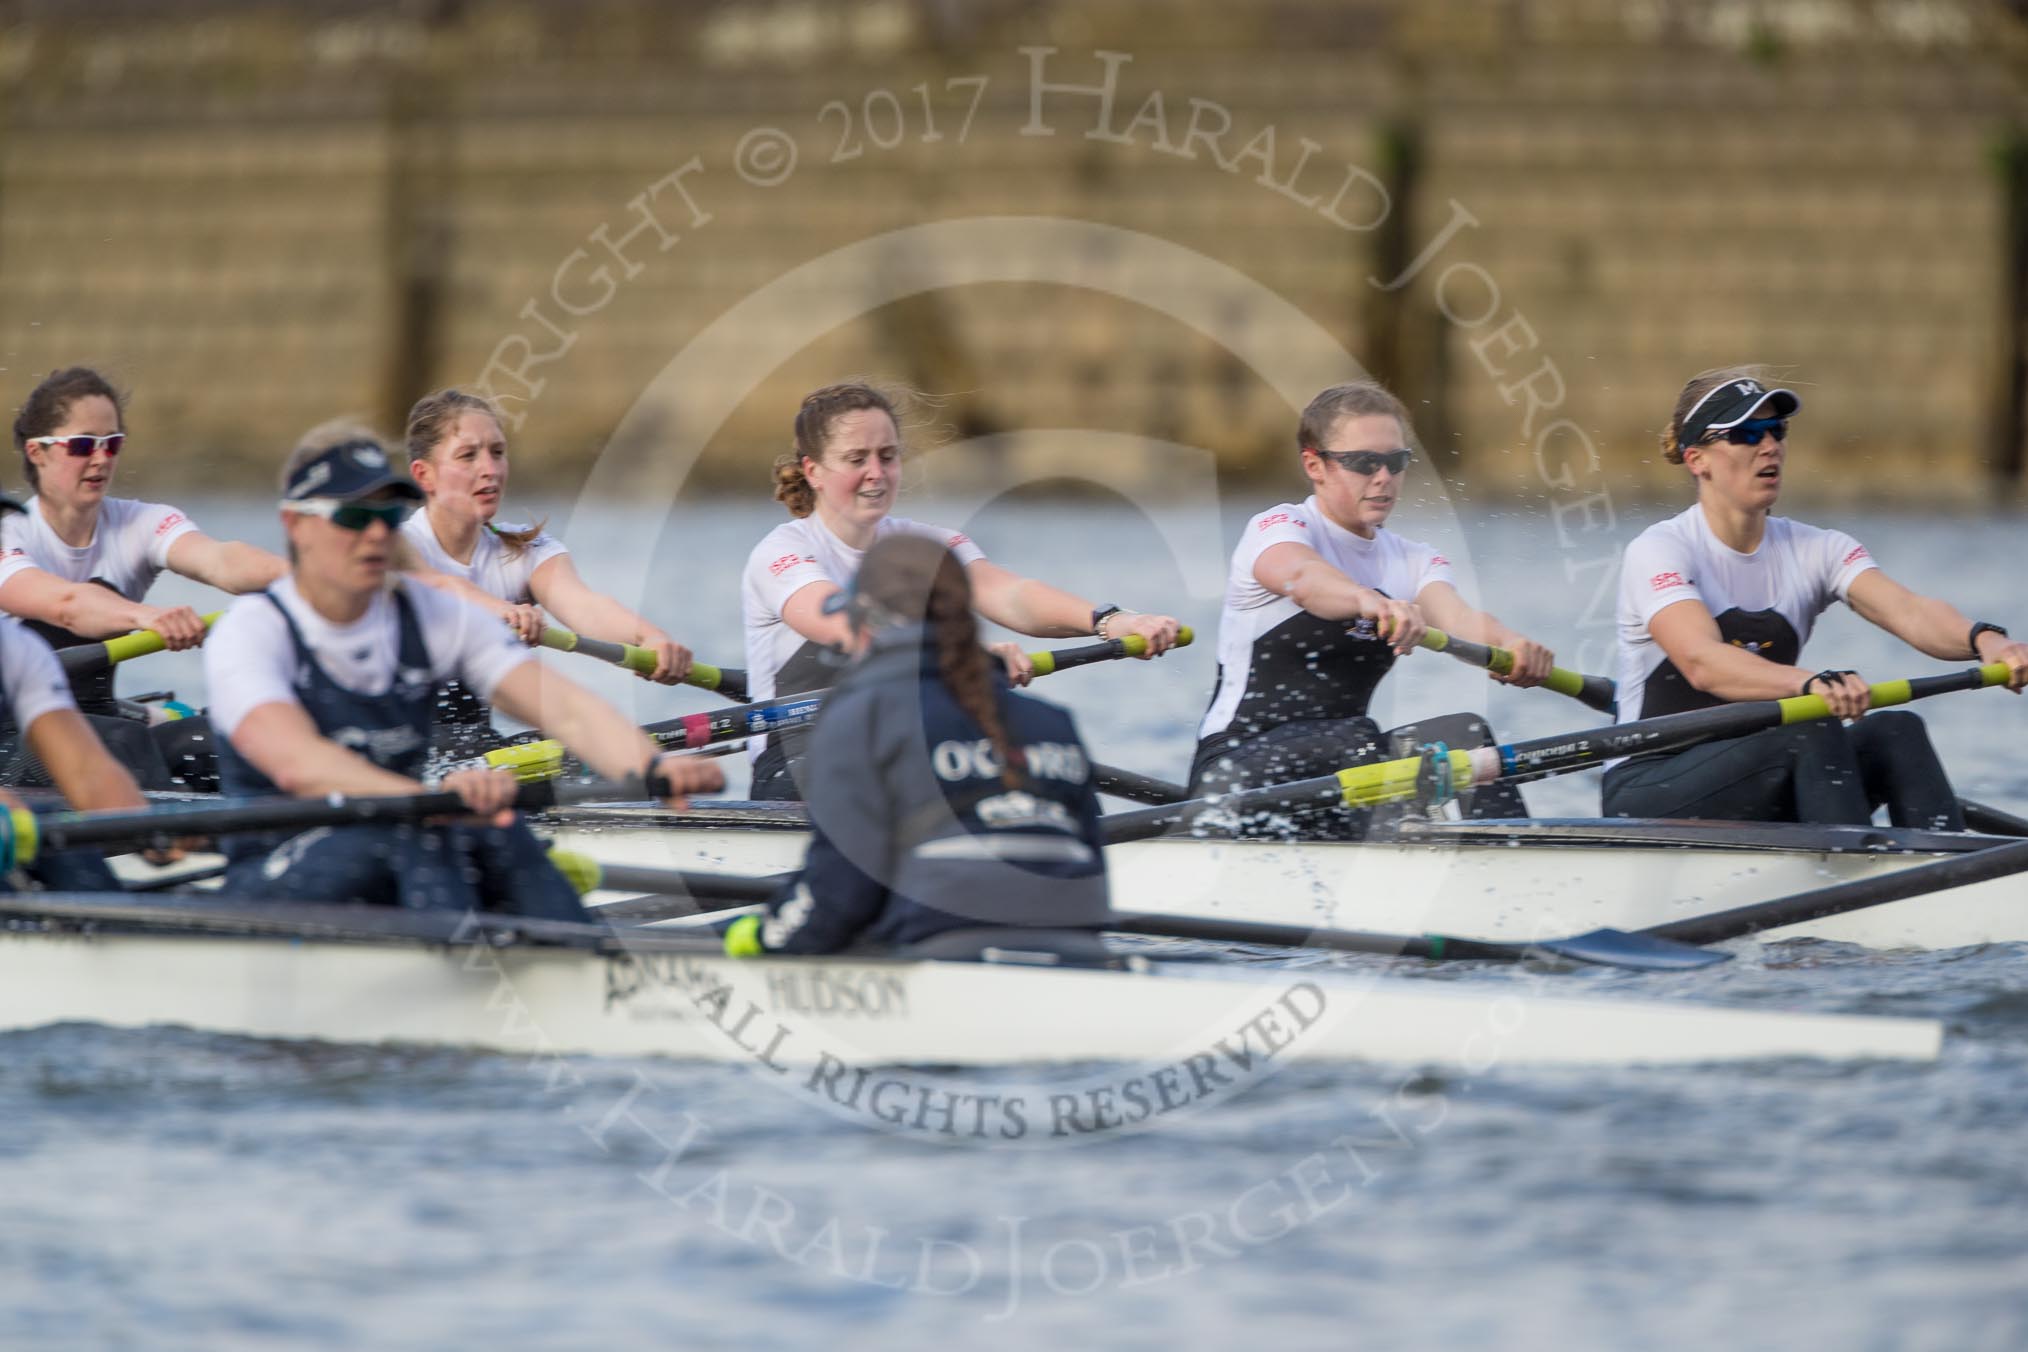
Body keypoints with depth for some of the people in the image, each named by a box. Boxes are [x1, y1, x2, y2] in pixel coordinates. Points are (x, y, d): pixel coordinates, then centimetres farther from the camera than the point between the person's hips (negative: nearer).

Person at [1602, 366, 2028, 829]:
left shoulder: (1815, 550, 6)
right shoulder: (1658, 551, -10)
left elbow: (1908, 611, -13)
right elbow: (1701, 661, -30)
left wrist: (1983, 639, -37)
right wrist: (1810, 683, -49)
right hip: (1648, 792, -6)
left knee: (1896, 731, -20)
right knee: (1812, 733, -30)